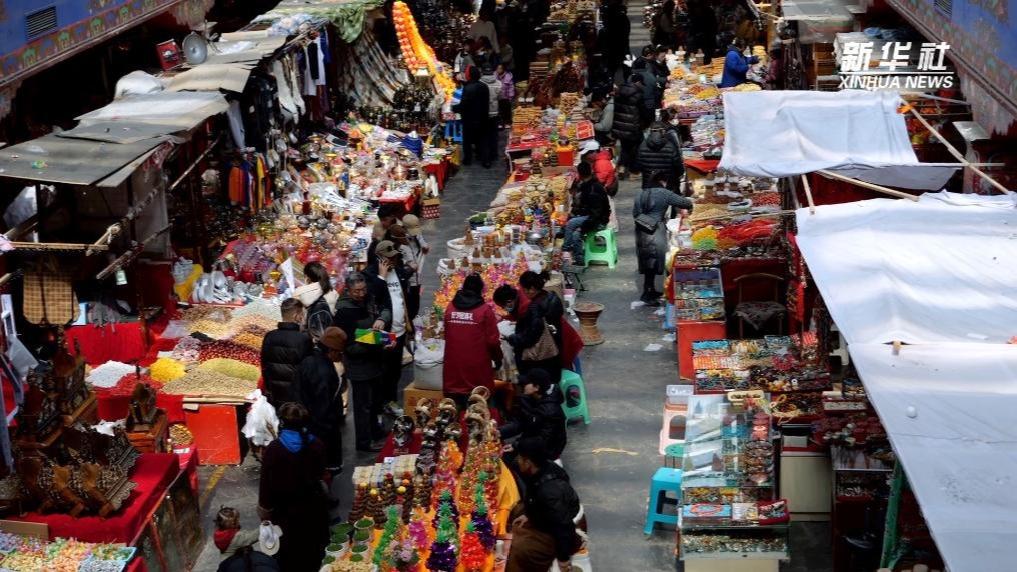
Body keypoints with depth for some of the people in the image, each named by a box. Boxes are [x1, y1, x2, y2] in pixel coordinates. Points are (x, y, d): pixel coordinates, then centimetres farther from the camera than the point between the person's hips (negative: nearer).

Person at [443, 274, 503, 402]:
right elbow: (492, 340, -7)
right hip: (477, 366, -4)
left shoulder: (450, 307, 3)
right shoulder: (485, 309, -9)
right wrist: (498, 358, 8)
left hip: (454, 364, 4)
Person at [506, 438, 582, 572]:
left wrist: (563, 558, -25)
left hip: (557, 534, -10)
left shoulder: (549, 490, -39)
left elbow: (562, 526, -33)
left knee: (518, 550, -21)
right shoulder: (542, 469, -12)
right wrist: (527, 514, 7)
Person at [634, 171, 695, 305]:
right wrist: (689, 206, 16)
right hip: (655, 233, -7)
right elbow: (684, 202, -5)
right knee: (652, 264, -1)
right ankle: (647, 294, -1)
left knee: (648, 263, 16)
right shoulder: (664, 194, -8)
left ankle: (651, 290, 26)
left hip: (641, 232, 7)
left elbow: (635, 213, 12)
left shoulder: (641, 194, 11)